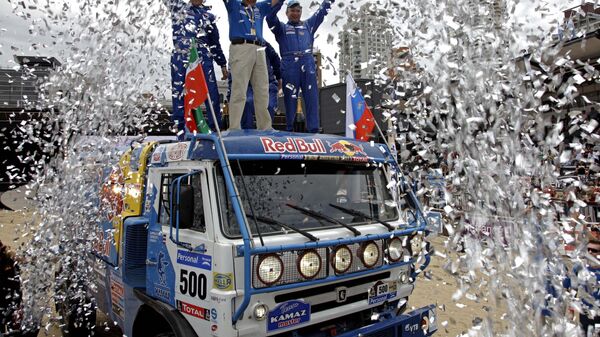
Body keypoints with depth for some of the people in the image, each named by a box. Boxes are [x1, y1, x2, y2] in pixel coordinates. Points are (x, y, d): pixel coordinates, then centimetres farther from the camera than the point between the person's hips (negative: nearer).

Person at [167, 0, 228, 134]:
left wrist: (223, 64, 17)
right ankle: (181, 128, 5)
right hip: (180, 58, 0)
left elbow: (215, 42, 21)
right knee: (179, 93, -1)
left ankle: (216, 127, -3)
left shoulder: (209, 16, 20)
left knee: (212, 93, -8)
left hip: (204, 59, 1)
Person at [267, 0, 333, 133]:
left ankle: (313, 130, -4)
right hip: (289, 66, -2)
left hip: (308, 65, 2)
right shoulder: (281, 27, 17)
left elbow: (322, 12, 23)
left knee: (312, 98, -5)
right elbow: (270, 18, 0)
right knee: (290, 98, -1)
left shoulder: (308, 25, 24)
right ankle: (289, 129, 8)